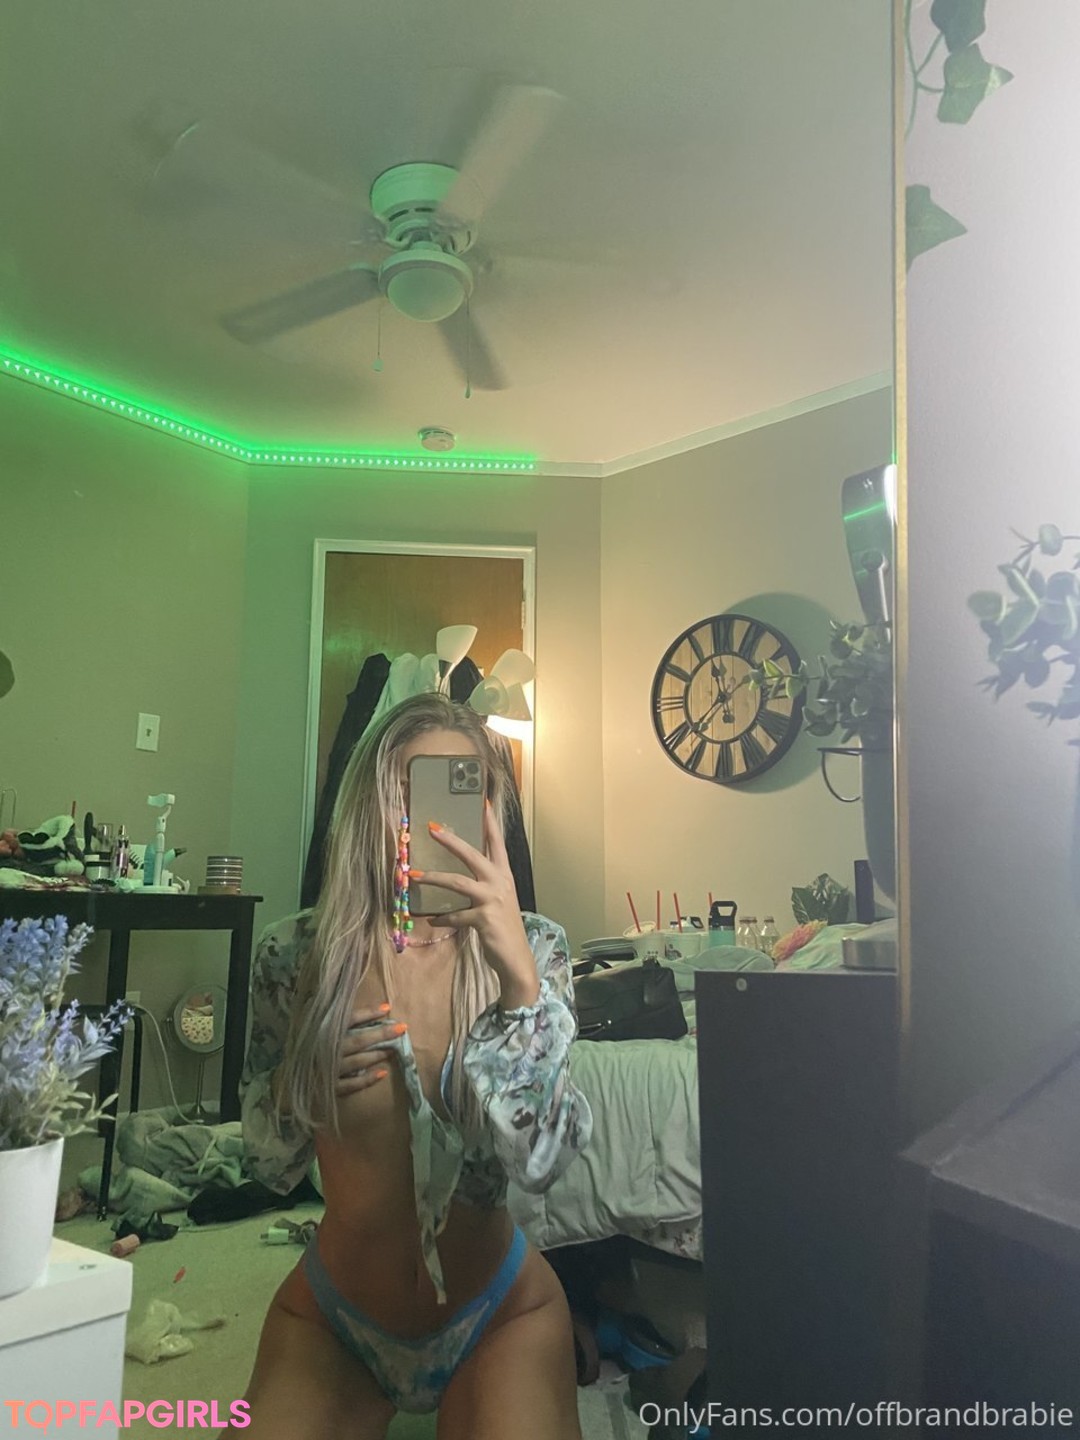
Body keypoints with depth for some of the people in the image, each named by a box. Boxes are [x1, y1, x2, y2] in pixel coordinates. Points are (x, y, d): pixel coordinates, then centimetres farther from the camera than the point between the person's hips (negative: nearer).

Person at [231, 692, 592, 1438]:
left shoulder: (531, 947, -15)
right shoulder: (297, 952, -13)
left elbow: (541, 1159, -27)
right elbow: (270, 1166, -1)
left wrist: (518, 974, -39)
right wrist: (303, 1086, -23)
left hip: (499, 1313, -1)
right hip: (329, 1315, 2)